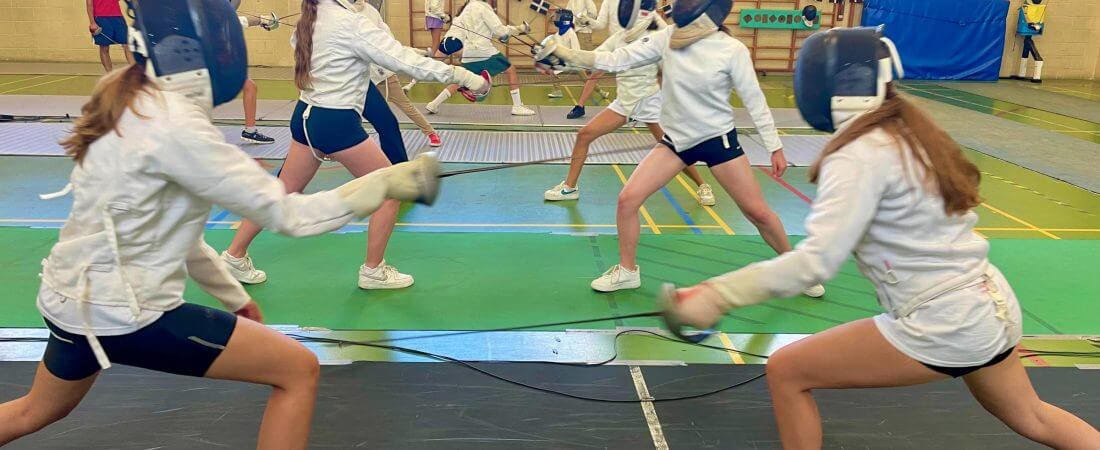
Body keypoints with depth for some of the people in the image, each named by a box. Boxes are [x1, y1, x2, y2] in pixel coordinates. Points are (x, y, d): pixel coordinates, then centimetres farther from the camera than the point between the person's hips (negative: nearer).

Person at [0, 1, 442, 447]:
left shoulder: (128, 102, 4)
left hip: (79, 296, 10)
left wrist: (233, 295, 16)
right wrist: (392, 180, -19)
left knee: (38, 413, 36)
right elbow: (287, 214, -24)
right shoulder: (171, 124, -25)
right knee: (299, 371, -4)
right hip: (120, 312, -10)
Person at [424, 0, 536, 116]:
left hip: (469, 53, 7)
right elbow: (499, 30, -11)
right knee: (511, 71, 6)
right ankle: (517, 107, 3)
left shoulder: (465, 10, 15)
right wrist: (519, 29, -2)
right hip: (484, 51, -7)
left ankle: (434, 105, 14)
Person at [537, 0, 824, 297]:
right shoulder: (667, 38, -9)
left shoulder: (732, 50, -18)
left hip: (718, 139, -3)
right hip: (676, 140, 3)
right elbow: (615, 60, -11)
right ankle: (627, 271, 11)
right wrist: (561, 52, -18)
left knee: (758, 212, 1)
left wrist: (775, 148, -6)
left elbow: (755, 102, -9)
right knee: (627, 199, -9)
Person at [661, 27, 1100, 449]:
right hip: (990, 306, 9)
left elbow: (815, 261, -30)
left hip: (942, 323, -9)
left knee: (786, 371, 1)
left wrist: (715, 295, -30)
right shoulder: (912, 133, 6)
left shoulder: (860, 155, -19)